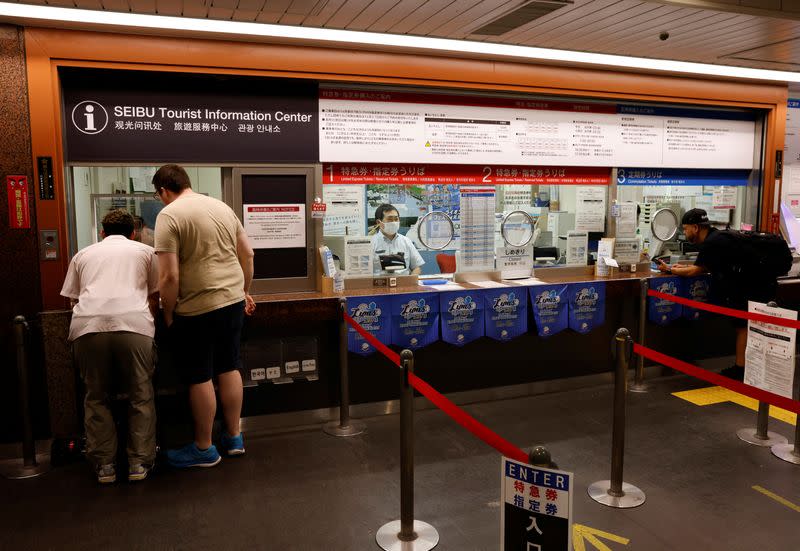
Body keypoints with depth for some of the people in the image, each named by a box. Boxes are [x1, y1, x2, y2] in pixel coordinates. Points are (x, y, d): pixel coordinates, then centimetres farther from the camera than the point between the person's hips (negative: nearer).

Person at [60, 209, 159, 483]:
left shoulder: (83, 254, 28)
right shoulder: (145, 250, 24)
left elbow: (72, 296, 27)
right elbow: (155, 298, 22)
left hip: (88, 325, 2)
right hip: (134, 324, -1)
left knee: (96, 398, 16)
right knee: (140, 397, 12)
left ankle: (104, 464, 17)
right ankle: (139, 462, 12)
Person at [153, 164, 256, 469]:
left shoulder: (169, 215, -10)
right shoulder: (222, 206, 11)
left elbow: (169, 276, -16)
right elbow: (247, 254, 14)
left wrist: (168, 314, -4)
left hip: (198, 309, -7)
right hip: (233, 301, 7)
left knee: (200, 378, 6)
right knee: (229, 368, 17)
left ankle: (204, 449, 19)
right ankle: (234, 437, 28)